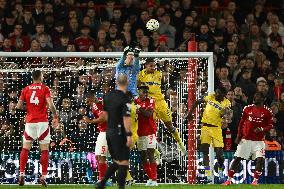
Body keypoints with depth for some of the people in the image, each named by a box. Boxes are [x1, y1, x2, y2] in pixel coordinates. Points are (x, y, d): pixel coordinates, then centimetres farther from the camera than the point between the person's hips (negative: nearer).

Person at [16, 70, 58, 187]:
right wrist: (55, 117, 0)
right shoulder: (45, 89, -3)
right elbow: (51, 105, -14)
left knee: (25, 148, 11)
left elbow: (19, 106, 2)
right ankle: (43, 176, -2)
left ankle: (21, 174, 0)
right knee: (44, 150, 3)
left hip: (30, 121, 2)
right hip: (42, 121, -2)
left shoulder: (26, 89, 6)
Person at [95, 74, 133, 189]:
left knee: (116, 162, 17)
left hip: (109, 131, 8)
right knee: (124, 162, -1)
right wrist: (129, 135, -20)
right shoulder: (125, 99, -17)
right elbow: (126, 118, -21)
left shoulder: (108, 96, 6)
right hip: (120, 133, -8)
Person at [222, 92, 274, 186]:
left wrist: (262, 130, -20)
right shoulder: (248, 109, 5)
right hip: (246, 139, 2)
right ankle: (229, 180, 5)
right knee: (237, 158, -1)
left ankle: (255, 180, -4)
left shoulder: (267, 111, -2)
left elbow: (270, 125, -1)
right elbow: (241, 122, 11)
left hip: (259, 141, -1)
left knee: (260, 160, -16)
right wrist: (239, 136, 5)